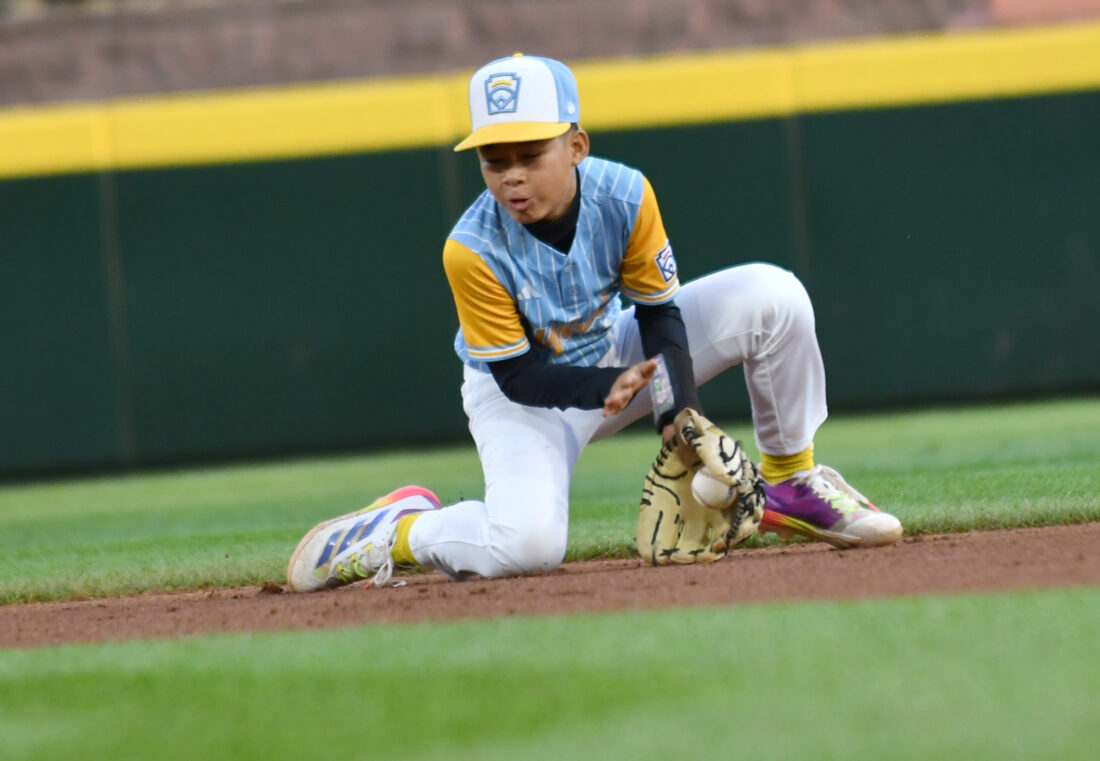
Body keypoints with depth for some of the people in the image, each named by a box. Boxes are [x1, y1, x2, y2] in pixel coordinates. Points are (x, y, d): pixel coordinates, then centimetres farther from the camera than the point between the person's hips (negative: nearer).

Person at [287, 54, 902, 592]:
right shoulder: (472, 251, -29)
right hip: (520, 394, -4)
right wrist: (606, 390, -37)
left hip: (615, 358, 5)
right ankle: (398, 529, -3)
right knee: (527, 543, -35)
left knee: (773, 296, -13)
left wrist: (678, 413, -21)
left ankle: (793, 483, 5)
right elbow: (518, 375, -21)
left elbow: (659, 311, -8)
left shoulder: (625, 196, -21)